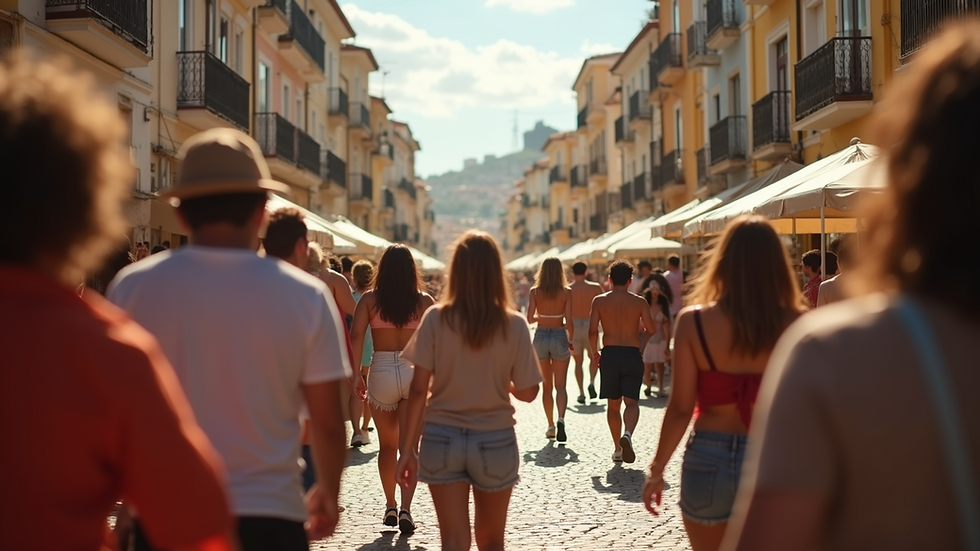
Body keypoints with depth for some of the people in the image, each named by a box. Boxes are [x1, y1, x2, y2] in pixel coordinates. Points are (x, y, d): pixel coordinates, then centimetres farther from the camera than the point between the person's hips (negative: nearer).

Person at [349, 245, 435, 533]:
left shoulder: (369, 299, -1)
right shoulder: (423, 301, 0)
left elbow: (355, 336, -11)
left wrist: (355, 373, -7)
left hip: (381, 373, 1)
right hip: (414, 372, 0)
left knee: (387, 445, 17)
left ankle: (390, 507, 26)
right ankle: (405, 509, -11)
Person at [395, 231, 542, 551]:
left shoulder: (436, 319, -8)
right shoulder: (514, 325, -8)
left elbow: (418, 390, -8)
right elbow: (527, 392, -4)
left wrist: (408, 449, -1)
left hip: (442, 440, 0)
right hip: (495, 441, 0)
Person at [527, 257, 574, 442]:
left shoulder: (534, 292, -4)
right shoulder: (566, 292, -7)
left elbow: (530, 318, -7)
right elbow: (569, 321, -9)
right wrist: (571, 340, 6)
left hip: (540, 337, 1)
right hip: (559, 337, -1)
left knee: (547, 386, 14)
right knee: (560, 385, 4)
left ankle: (551, 426, 19)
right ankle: (561, 419, -20)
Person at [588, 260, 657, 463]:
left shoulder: (599, 301, 1)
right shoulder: (639, 302, 0)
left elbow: (593, 331, -6)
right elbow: (651, 329, -8)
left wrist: (594, 353, 8)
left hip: (609, 355, 1)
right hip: (632, 355, -1)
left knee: (613, 404, 13)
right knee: (631, 402, -2)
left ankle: (618, 448, 16)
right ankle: (627, 434, -30)